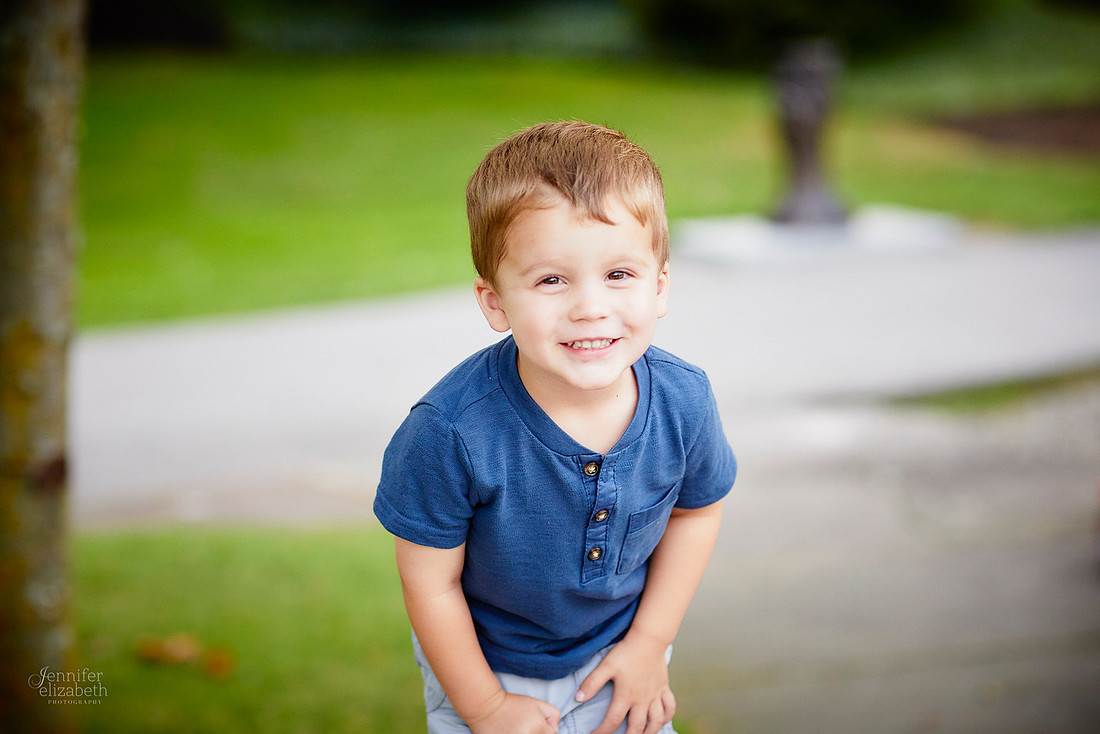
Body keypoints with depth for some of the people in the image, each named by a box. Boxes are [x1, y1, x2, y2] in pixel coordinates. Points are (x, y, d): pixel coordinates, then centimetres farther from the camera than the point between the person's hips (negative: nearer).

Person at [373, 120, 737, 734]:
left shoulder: (684, 401, -22)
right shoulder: (452, 431, -33)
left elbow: (696, 508, -1)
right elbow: (431, 581, -20)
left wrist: (650, 642, -2)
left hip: (619, 654, 3)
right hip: (489, 666, -3)